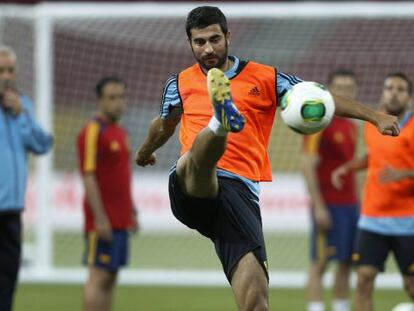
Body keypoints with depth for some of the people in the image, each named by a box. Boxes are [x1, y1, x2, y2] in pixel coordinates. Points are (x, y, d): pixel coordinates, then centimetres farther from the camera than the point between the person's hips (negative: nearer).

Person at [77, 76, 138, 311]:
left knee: (111, 278, 8)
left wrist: (132, 212, 20)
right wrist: (100, 218, -20)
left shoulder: (121, 132, 17)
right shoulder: (93, 131, -10)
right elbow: (88, 177, -16)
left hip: (120, 220, 9)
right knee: (99, 276, -8)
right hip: (103, 220, -9)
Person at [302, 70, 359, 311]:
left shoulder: (352, 126, 15)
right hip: (328, 206, -8)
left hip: (350, 205, 8)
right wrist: (319, 207, -17)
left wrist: (357, 202, 16)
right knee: (320, 263, -6)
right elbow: (309, 167, -13)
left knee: (346, 263, 7)